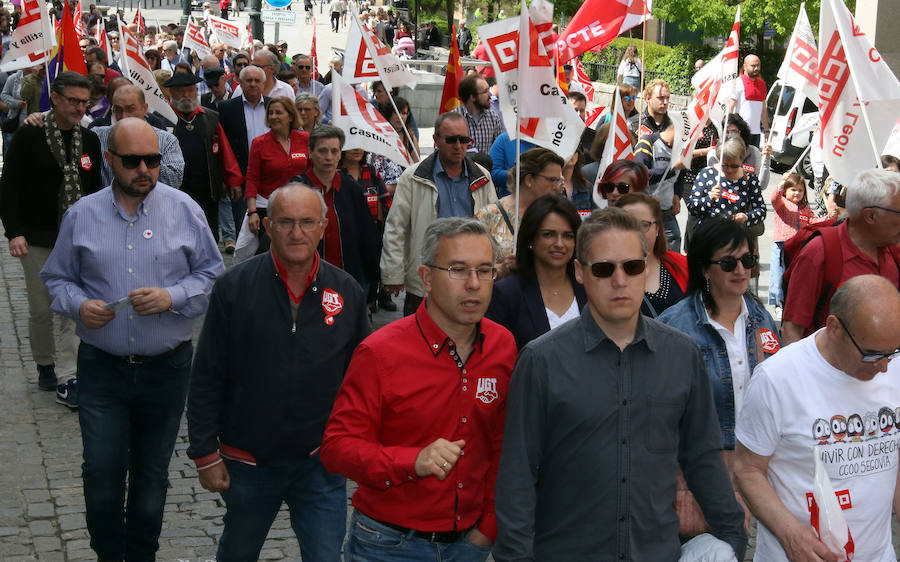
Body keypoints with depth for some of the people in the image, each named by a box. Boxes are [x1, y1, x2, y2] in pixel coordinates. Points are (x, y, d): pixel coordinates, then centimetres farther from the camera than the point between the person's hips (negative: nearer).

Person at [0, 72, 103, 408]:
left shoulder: (90, 141, 5)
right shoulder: (28, 137, -7)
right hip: (37, 241, -2)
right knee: (40, 310, 8)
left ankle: (66, 379, 0)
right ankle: (45, 366, 27)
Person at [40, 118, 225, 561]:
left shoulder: (184, 210, -2)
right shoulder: (81, 215, 1)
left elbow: (212, 275, 2)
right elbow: (57, 278, 9)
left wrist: (172, 297, -16)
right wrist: (78, 305, -12)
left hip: (166, 369, 0)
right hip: (102, 369, 0)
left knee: (152, 474, 11)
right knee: (101, 471, -3)